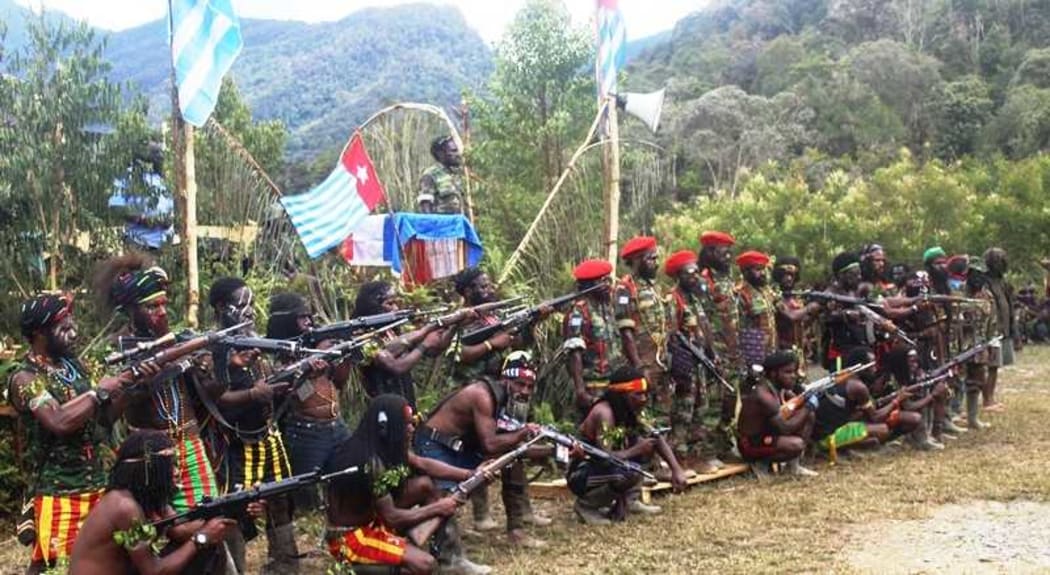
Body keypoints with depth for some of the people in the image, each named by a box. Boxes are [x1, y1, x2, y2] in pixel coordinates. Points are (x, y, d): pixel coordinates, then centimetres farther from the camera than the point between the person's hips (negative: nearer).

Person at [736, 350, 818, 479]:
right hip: (752, 445, -10)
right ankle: (761, 462, -5)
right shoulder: (763, 394, -27)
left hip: (769, 436, 10)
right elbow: (785, 428, -28)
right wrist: (808, 406, -21)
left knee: (809, 416, 2)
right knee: (797, 444, -31)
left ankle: (794, 465, 2)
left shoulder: (779, 387, 0)